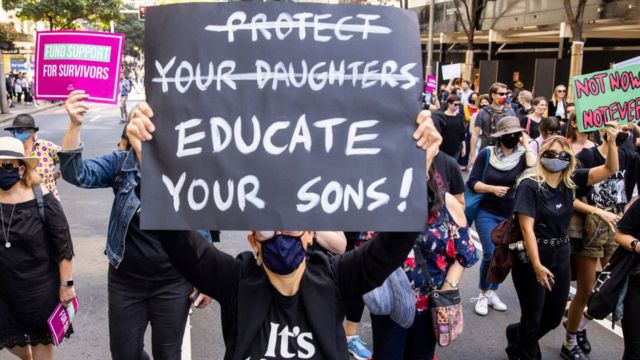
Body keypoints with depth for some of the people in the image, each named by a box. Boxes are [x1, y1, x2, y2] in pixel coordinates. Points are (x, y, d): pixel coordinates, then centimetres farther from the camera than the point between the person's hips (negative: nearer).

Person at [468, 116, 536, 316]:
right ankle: (483, 294, 10)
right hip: (487, 213, -2)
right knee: (490, 255, -11)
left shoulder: (522, 156, -3)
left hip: (511, 216, 3)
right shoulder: (486, 154, -6)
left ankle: (492, 293, 28)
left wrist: (527, 147, -16)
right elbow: (472, 183, -6)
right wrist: (492, 189, -22)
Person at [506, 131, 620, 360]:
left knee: (554, 317, 18)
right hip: (532, 256, -6)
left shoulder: (571, 181, 1)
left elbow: (610, 169, 0)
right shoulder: (529, 186, -15)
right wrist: (537, 265, -24)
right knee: (532, 318, 6)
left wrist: (611, 142, -17)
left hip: (560, 255, 6)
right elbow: (527, 228, -19)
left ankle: (517, 335, 45)